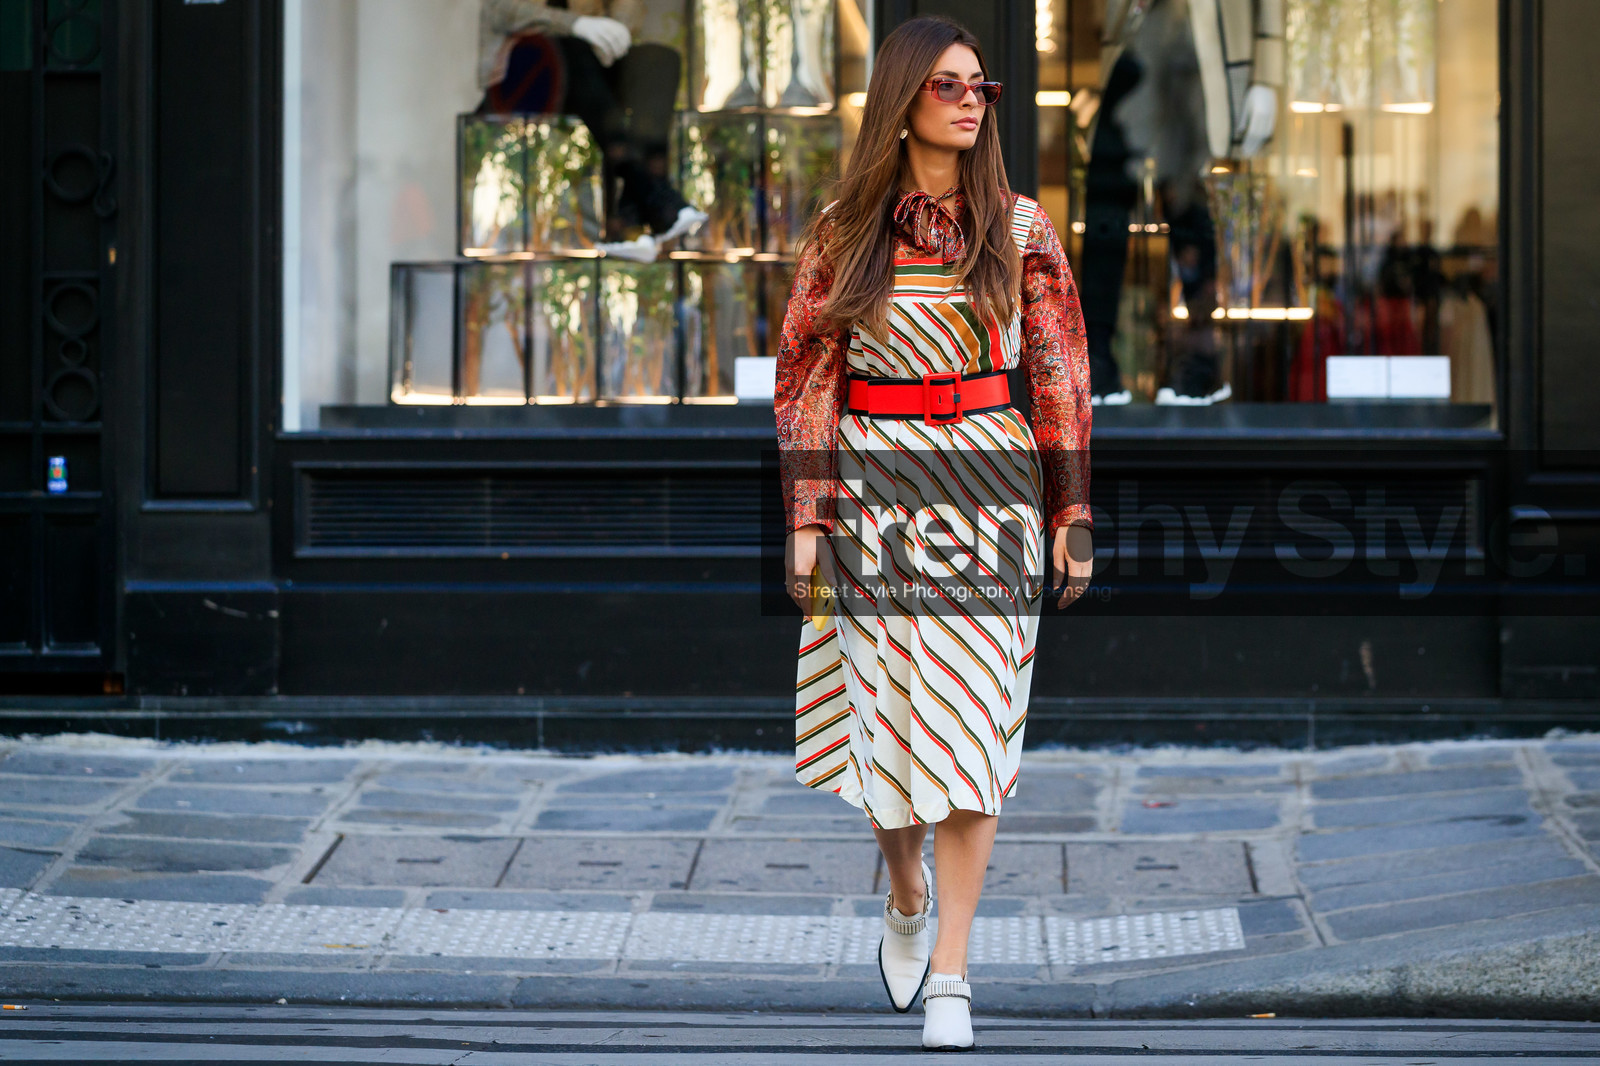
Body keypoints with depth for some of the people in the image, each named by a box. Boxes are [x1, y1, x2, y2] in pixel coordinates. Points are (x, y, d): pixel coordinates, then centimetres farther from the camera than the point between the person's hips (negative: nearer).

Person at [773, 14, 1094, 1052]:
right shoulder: (844, 230, 3)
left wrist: (1072, 516, 0)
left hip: (990, 496, 0)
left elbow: (1060, 376, 4)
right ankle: (908, 896, 34)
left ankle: (950, 970, -1)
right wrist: (806, 516, -3)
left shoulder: (1020, 227, 3)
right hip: (874, 493, 0)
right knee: (885, 719, 3)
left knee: (967, 725, -5)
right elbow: (806, 374, 4)